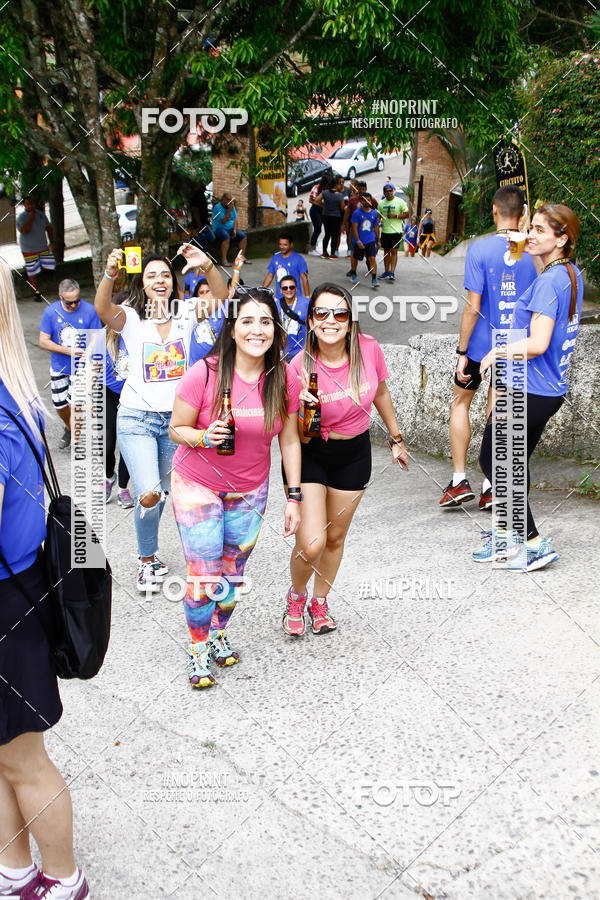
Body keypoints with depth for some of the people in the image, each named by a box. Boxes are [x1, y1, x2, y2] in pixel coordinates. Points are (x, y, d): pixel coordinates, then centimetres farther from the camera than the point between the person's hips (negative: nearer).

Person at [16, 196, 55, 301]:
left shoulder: (40, 214, 4)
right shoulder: (21, 217, -12)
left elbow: (48, 228, 13)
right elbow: (24, 230, -30)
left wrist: (52, 242, 5)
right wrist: (31, 218, -24)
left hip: (43, 247, 5)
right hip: (29, 250, -4)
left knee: (50, 267, -1)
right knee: (32, 273, -1)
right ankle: (36, 293, 14)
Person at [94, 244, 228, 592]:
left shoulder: (185, 312, 1)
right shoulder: (131, 317, -6)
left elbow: (221, 296, -15)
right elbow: (103, 308, -27)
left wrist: (207, 265, -33)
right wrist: (110, 274, -46)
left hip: (175, 417, 3)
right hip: (137, 417, -3)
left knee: (160, 491, 17)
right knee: (148, 495, -15)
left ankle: (150, 555, 37)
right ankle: (148, 560, 8)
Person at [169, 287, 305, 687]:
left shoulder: (283, 379, -10)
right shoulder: (205, 374, -20)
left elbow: (289, 441, 0)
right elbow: (176, 429, -9)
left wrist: (294, 496, 0)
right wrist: (204, 437, -30)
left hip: (250, 490, 3)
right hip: (198, 485, -3)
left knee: (234, 571, 15)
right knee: (204, 575, -2)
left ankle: (218, 633, 41)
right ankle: (198, 648, 23)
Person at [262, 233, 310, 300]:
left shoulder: (298, 259, -6)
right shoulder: (275, 257, 8)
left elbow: (304, 278, -7)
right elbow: (269, 276, 16)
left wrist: (307, 298, -12)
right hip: (278, 298, 4)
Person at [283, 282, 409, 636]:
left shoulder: (369, 349, -17)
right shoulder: (300, 368, -24)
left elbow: (381, 394, 5)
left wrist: (396, 439, 14)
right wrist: (305, 420, -36)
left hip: (354, 453, 3)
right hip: (310, 453, -3)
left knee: (336, 537, 17)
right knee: (311, 543, -11)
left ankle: (320, 602, 43)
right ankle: (296, 596, 23)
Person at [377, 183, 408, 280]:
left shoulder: (400, 201, -3)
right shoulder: (381, 203, 8)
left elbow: (407, 215, -3)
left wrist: (395, 216, -14)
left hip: (396, 231, -4)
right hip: (385, 231, 4)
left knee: (394, 251, -7)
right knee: (386, 251, 10)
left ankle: (392, 272, -9)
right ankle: (386, 271, 16)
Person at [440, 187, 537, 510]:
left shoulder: (480, 249, -14)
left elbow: (473, 306, -16)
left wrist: (462, 352, -10)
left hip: (481, 345, -3)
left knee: (460, 403, 15)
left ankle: (460, 481, 11)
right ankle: (491, 487, 15)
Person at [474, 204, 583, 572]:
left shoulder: (549, 281, -20)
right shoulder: (573, 275, 10)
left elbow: (537, 344, -26)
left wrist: (499, 352, -10)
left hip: (529, 391, -9)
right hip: (551, 389, 9)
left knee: (491, 459, 3)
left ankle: (534, 542, 5)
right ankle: (512, 536, 28)